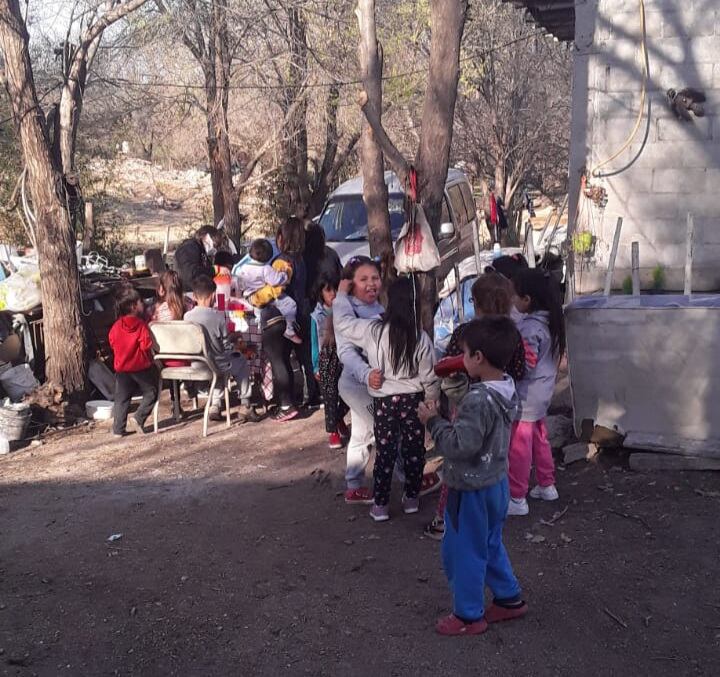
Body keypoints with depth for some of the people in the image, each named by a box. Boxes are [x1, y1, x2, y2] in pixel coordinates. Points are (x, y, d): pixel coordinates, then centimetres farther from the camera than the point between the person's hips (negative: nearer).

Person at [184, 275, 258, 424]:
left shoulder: (187, 316, -10)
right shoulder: (218, 316, -20)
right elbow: (226, 346, -14)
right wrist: (232, 337, 8)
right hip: (217, 365, -4)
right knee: (242, 363, 27)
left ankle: (215, 406, 28)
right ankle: (244, 406, 25)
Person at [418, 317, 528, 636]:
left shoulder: (477, 400, -30)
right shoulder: (507, 389, -1)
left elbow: (459, 446, -31)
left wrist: (433, 420, -20)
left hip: (471, 489, -9)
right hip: (496, 481, 9)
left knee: (463, 551, 8)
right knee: (491, 545, 25)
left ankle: (469, 615, 21)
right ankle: (509, 598, 37)